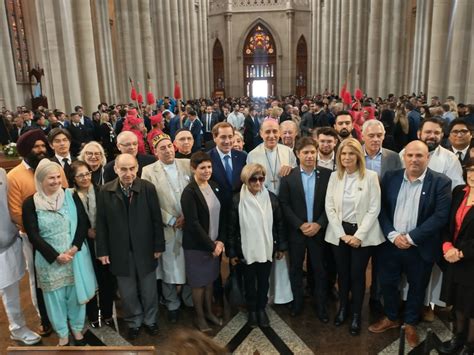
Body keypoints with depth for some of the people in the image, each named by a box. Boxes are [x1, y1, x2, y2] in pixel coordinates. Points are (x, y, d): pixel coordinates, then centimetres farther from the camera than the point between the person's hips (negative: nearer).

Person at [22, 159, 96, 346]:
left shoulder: (70, 196, -4)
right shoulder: (31, 203, -8)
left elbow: (83, 223, -3)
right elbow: (33, 235, -9)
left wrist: (74, 248, -15)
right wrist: (56, 256, -14)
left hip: (75, 255, 1)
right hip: (49, 259, -1)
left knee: (76, 293, 13)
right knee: (55, 297, 11)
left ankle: (77, 329, 36)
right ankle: (62, 335, 32)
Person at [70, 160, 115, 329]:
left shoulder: (101, 191, -3)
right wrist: (87, 231, -12)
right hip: (85, 245, -1)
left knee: (107, 279, 10)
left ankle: (107, 314, 31)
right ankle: (93, 315, 33)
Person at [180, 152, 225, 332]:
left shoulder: (214, 186, 2)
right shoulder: (189, 192, -18)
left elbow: (221, 215, 4)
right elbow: (193, 223, -21)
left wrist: (220, 241, -6)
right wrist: (211, 245, -17)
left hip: (214, 243, 6)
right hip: (196, 245, -6)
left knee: (210, 279, 19)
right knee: (198, 282, 11)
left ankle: (209, 311, 37)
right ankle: (199, 316, 30)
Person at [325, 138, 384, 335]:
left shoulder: (370, 176, -8)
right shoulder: (334, 176, 1)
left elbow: (374, 209, -9)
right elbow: (329, 207, 0)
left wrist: (359, 235, -13)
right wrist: (341, 234, -7)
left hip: (362, 233, -2)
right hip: (339, 232, 3)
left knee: (357, 275, 7)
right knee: (342, 273, 13)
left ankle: (356, 315, 25)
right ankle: (343, 308, 34)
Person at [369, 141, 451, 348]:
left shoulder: (441, 182, -9)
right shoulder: (391, 177, -1)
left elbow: (441, 216, -15)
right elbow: (381, 208, -1)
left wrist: (411, 238, -19)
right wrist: (392, 235, -14)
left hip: (420, 247, -2)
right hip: (391, 244, 3)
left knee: (417, 287, 16)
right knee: (387, 283, 15)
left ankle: (410, 324, 39)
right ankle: (391, 318, 40)